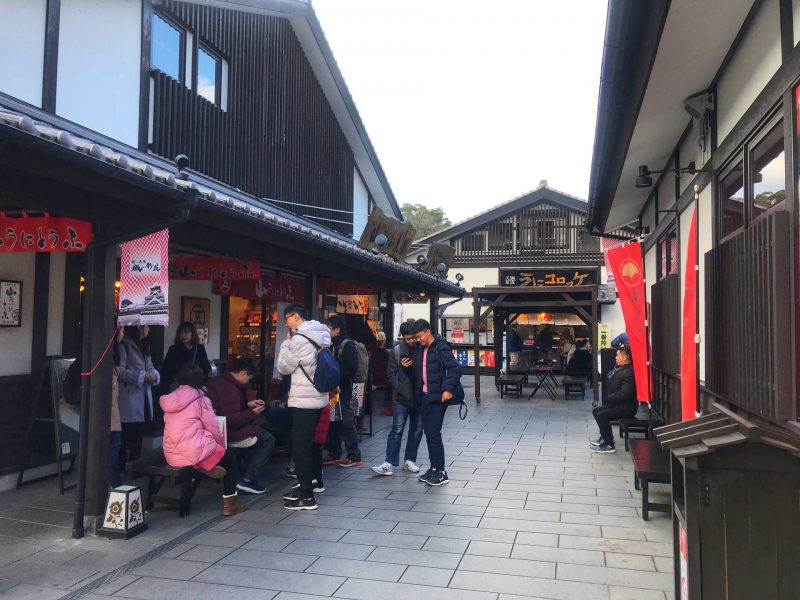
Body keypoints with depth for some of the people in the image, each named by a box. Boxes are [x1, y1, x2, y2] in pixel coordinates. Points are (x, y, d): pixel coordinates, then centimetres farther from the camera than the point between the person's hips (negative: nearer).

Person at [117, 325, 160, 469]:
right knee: (128, 438, -4)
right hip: (129, 400, -9)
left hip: (143, 399, 9)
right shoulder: (124, 345, -11)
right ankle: (124, 468, 6)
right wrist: (142, 376, -19)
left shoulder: (144, 346, 18)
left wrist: (154, 375, -3)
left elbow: (150, 367, 18)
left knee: (139, 435, 14)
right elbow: (119, 371, -19)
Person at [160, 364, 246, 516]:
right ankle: (229, 504, 13)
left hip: (171, 454, 7)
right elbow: (213, 428, -6)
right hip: (194, 451, -7)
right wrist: (222, 445, 14)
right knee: (231, 458, 17)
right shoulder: (200, 399, -8)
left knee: (220, 452, 26)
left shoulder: (170, 399, 11)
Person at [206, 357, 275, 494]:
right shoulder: (230, 389, -24)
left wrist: (248, 404, 12)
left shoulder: (219, 381, 7)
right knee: (268, 439, 0)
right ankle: (247, 480, -1)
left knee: (259, 431, 25)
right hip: (227, 436, -10)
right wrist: (253, 413, -12)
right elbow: (233, 420, -27)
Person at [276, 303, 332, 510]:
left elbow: (284, 367, -7)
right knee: (306, 444, 18)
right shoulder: (322, 335, 11)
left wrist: (287, 342, 1)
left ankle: (307, 496, 2)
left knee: (300, 447, -3)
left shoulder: (299, 339, -17)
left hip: (303, 400, -9)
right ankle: (305, 486, 29)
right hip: (318, 397, 9)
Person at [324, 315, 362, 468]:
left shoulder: (348, 345, -10)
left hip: (344, 392, -8)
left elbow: (352, 369, -17)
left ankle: (354, 457, 6)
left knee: (347, 425, -3)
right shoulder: (331, 344, 12)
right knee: (333, 424, 13)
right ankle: (334, 455, 23)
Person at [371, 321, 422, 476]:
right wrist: (397, 388, -11)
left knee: (417, 430, 10)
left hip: (420, 397, 1)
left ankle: (409, 460, 22)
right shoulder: (396, 350, -1)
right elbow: (391, 373, 3)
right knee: (397, 430, -4)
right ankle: (389, 464, -2)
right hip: (402, 398, -1)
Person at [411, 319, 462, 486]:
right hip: (425, 396, 8)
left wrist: (448, 389, -25)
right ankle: (434, 467, 22)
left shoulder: (441, 347, -12)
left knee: (433, 432, -7)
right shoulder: (420, 349, 11)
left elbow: (455, 369, -18)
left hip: (438, 397, -8)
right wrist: (418, 390, 3)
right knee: (427, 431, 11)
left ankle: (440, 471, 3)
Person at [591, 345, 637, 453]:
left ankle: (609, 445, -12)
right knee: (596, 411, 14)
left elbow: (624, 393, -27)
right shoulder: (620, 369, 11)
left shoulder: (628, 372, -22)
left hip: (627, 407, -11)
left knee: (602, 415, -22)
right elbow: (609, 382, 16)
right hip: (618, 404, 11)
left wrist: (609, 398, -15)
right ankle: (604, 437, 23)